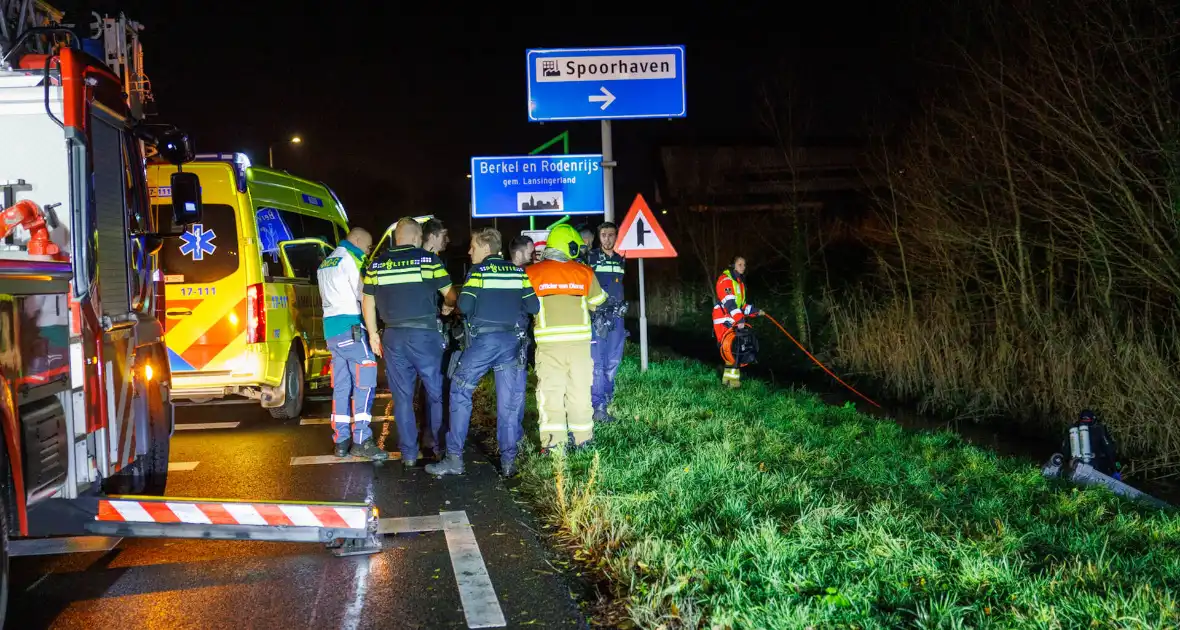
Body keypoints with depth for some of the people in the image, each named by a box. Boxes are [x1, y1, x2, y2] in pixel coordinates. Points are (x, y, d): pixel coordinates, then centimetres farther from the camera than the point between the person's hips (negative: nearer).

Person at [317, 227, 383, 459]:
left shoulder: (326, 263, 22)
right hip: (350, 327, -9)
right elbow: (363, 294, -7)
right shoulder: (350, 259, -6)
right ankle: (361, 440, -12)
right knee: (364, 382, -8)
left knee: (341, 385, 9)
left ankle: (341, 441, 8)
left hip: (331, 329, 9)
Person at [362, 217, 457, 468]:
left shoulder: (377, 264, 7)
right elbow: (450, 294, 3)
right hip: (424, 335, -3)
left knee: (402, 397, 9)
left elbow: (368, 302, 11)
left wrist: (373, 334, 19)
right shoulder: (428, 260, -2)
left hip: (393, 337, 3)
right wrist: (447, 307, 25)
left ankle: (409, 454, 11)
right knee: (436, 393, 10)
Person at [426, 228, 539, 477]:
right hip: (510, 341, 4)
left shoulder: (479, 270, -4)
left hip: (483, 340, -4)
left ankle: (454, 458, -1)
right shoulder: (517, 272, 9)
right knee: (507, 402, 8)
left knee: (460, 393, 4)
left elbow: (464, 305, -13)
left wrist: (481, 305, 9)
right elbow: (533, 306, 5)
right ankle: (508, 461, 8)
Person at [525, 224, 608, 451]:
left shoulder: (532, 274, -3)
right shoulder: (584, 273, 0)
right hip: (579, 339, 1)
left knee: (550, 390, 2)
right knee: (580, 389, 11)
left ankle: (552, 443, -2)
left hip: (548, 341, -1)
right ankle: (582, 439, 18)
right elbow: (597, 303, 11)